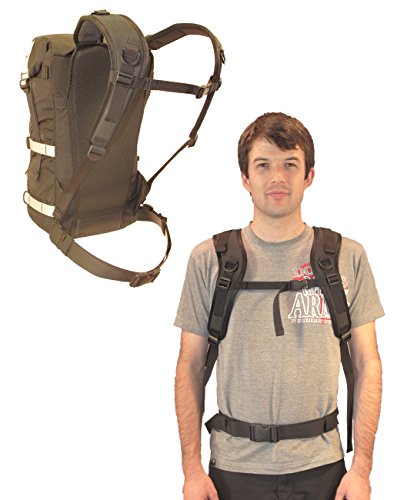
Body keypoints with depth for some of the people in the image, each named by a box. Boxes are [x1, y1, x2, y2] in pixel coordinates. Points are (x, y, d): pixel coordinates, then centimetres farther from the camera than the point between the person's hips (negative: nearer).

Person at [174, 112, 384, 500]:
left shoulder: (348, 257, -1)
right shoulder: (208, 259, -3)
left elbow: (367, 363, 1)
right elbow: (190, 366, 0)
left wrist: (362, 467, -3)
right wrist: (191, 468, -3)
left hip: (321, 467, 1)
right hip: (235, 468, 0)